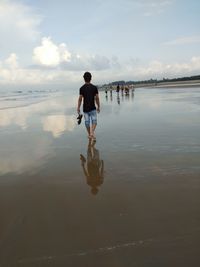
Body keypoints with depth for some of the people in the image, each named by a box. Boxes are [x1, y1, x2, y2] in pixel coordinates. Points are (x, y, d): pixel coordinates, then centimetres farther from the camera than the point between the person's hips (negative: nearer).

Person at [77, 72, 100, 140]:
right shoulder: (94, 87, -4)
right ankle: (92, 132, -18)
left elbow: (80, 99, -8)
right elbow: (97, 98, -3)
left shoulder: (82, 88, -6)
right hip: (93, 108, -1)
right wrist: (98, 107, 8)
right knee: (94, 121, 4)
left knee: (87, 122, 12)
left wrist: (78, 108, 0)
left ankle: (89, 134, 22)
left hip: (85, 109, 1)